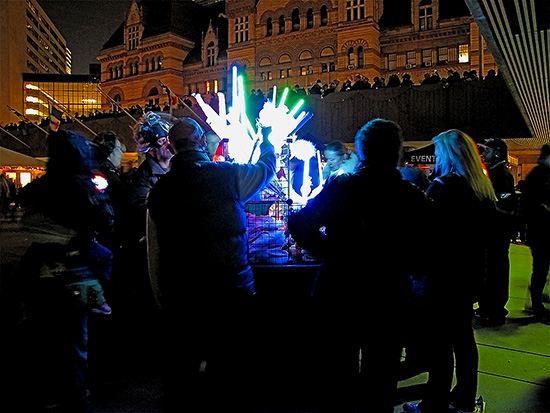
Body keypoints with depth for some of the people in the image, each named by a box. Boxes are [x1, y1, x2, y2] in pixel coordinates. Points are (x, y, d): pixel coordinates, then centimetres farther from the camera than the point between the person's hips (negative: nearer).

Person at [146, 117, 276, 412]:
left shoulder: (158, 191, 1)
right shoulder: (229, 175, -7)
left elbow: (155, 256, 5)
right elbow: (266, 167, 15)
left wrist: (164, 303, 14)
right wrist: (265, 140, 35)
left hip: (180, 299, 3)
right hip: (232, 293, -2)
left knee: (181, 373, 17)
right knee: (233, 372, 13)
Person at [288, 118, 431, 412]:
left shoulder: (340, 187, -12)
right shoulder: (413, 197, -10)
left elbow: (300, 225, -12)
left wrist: (332, 253, -1)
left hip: (338, 299, -1)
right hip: (389, 302, 1)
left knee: (336, 383, 18)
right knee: (380, 385, 20)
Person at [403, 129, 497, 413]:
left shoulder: (444, 186, -16)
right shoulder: (483, 188, 8)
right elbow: (486, 228, 17)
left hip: (446, 270, -8)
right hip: (472, 269, 9)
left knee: (439, 338, 0)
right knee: (462, 331, 18)